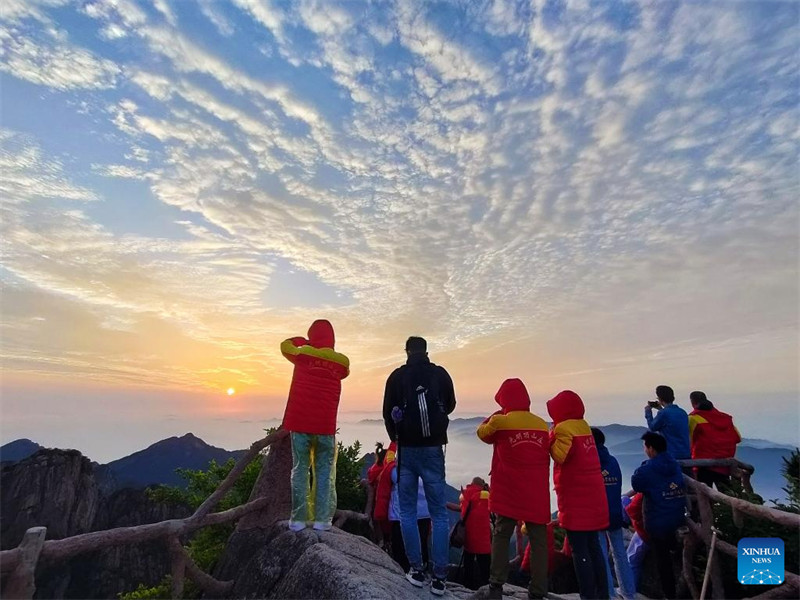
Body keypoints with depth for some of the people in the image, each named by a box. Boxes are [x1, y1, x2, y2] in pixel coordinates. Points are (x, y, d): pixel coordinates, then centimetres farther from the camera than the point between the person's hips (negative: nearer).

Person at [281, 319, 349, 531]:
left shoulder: (302, 353, -1)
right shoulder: (340, 361, 2)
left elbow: (286, 344, 17)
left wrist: (305, 343, 30)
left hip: (300, 423, 0)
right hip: (326, 426, 0)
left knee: (300, 469, 8)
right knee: (324, 472, 7)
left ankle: (298, 518, 9)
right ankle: (322, 519, 7)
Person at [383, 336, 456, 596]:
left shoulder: (397, 376, -2)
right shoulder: (440, 374, -1)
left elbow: (387, 412, 1)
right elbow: (450, 405, 13)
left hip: (407, 450, 0)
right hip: (433, 449, 1)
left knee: (407, 511, 13)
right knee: (439, 513, 8)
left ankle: (416, 570, 16)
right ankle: (439, 577, 9)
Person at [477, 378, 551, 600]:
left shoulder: (500, 421, -10)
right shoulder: (542, 425, 0)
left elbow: (482, 432, 10)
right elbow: (546, 457, 10)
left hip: (508, 492, -2)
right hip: (537, 494, 2)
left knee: (501, 535, 12)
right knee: (539, 540, 11)